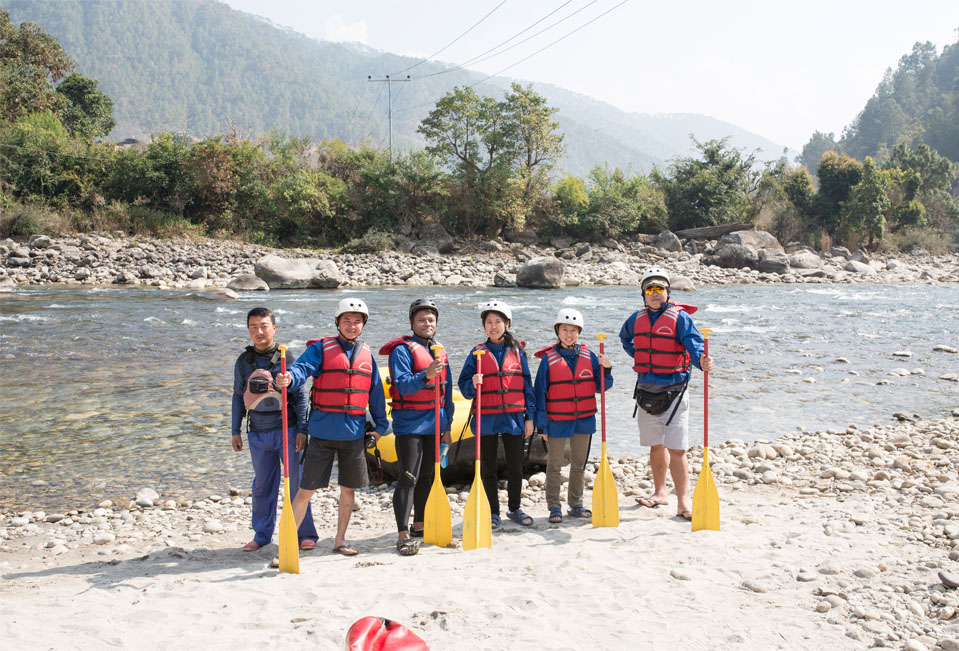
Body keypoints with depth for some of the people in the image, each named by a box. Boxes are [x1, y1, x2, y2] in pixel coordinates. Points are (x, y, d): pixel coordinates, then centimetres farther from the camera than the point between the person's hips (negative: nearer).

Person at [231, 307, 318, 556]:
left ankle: (305, 534, 10)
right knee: (262, 486, 9)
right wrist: (235, 431, 13)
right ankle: (262, 535, 21)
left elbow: (300, 396, 0)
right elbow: (238, 397, 15)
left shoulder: (286, 358, -2)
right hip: (258, 433, 3)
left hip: (287, 430, -3)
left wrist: (302, 430, -5)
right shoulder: (243, 361, 8)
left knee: (297, 483, 0)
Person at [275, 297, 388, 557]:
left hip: (354, 434, 4)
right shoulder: (321, 348, -3)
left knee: (349, 488, 12)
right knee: (306, 489, -2)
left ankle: (340, 540, 28)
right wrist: (288, 379, -42)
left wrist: (380, 425, 14)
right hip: (323, 431, -4)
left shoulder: (366, 355, 10)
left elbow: (376, 392, 16)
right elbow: (302, 369, -19)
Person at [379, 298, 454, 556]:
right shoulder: (402, 349, -7)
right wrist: (426, 376, -38)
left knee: (427, 476, 15)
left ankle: (419, 525, 28)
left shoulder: (439, 351, 13)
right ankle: (403, 536, -10)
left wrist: (447, 425, 17)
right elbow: (403, 385, -20)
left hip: (433, 424, 7)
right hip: (409, 423, -7)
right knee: (408, 478, -10)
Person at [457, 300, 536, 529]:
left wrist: (529, 416, 3)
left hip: (514, 417, 1)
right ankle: (493, 512, 18)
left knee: (515, 467, 6)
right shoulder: (477, 353, 3)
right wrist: (473, 384, -21)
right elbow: (465, 387, 2)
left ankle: (514, 509, 23)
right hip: (487, 418, -1)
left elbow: (526, 384, 7)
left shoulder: (517, 352, 5)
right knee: (489, 469, 7)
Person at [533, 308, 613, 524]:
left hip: (584, 419, 3)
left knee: (579, 464, 13)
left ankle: (576, 504, 24)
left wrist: (606, 369, -13)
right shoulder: (548, 358, -6)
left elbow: (600, 385, 7)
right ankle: (554, 507, 11)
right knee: (554, 465, 3)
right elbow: (540, 391, -3)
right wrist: (542, 423, -5)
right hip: (557, 421, -3)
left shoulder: (588, 356, 3)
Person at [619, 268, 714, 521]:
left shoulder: (679, 317, -7)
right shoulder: (637, 318, 10)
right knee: (656, 446, 17)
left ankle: (683, 502, -4)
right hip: (646, 391, 5)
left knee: (676, 449, -8)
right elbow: (625, 337, 31)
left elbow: (693, 343, -21)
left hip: (673, 392, -5)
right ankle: (659, 492, 32)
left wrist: (701, 361, -41)